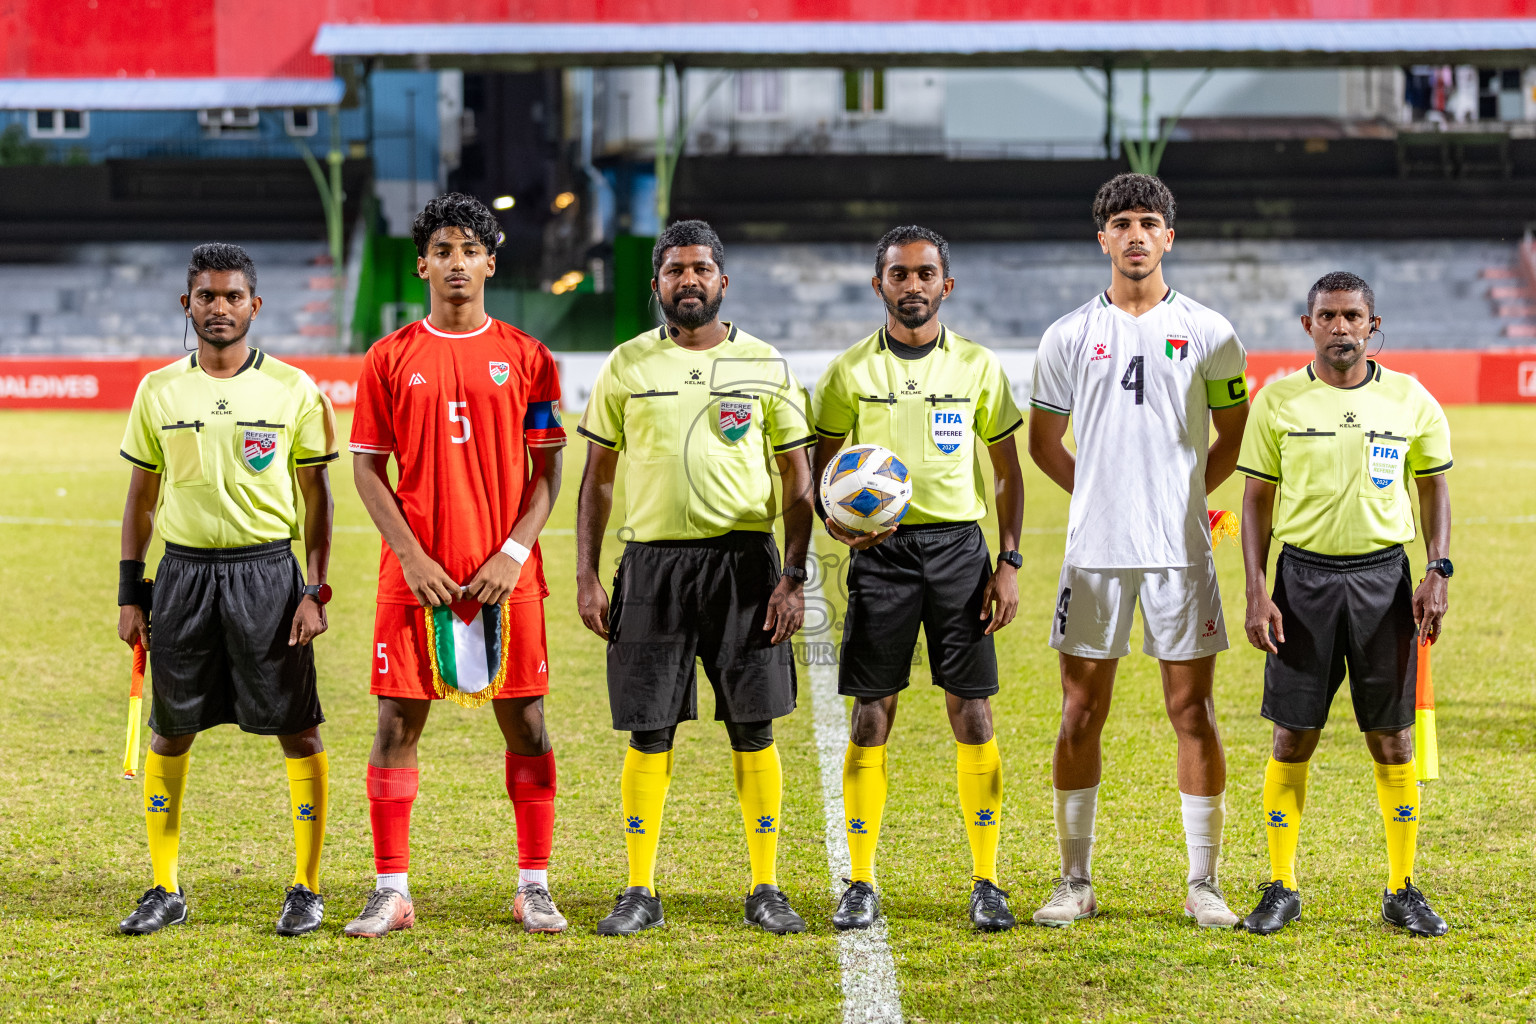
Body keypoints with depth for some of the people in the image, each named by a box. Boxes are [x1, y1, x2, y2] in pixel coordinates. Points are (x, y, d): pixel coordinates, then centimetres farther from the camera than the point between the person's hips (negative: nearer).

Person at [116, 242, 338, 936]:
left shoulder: (292, 390, 0)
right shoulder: (158, 391, 6)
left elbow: (317, 497, 3)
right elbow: (141, 496, 12)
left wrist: (316, 591, -5)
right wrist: (128, 594, 7)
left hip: (267, 571, -2)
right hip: (184, 570, 2)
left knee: (297, 729, -2)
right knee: (170, 731, 5)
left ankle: (306, 890, 8)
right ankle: (166, 890, 16)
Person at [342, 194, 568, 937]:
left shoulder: (526, 358, 5)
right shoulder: (390, 359, 5)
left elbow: (548, 470, 4)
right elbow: (367, 467, 4)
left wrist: (513, 553, -8)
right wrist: (411, 557, -7)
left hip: (505, 572, 0)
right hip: (416, 571, 0)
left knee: (525, 720, 2)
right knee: (397, 721, -1)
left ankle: (534, 887, 11)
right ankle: (391, 891, 6)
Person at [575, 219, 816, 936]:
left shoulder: (765, 366, 5)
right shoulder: (626, 366, 6)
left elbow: (797, 479, 6)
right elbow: (597, 477, 9)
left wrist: (793, 577, -3)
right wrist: (586, 577, 2)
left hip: (745, 560, 0)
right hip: (652, 561, 0)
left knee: (753, 728, 1)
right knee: (648, 730, 1)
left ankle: (765, 889, 10)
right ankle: (640, 892, 9)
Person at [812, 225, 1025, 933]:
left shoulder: (978, 367, 5)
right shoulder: (849, 371, 4)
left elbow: (1008, 473, 10)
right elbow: (821, 472, 8)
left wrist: (1009, 563, 1)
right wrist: (839, 524, -12)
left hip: (959, 544, 0)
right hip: (879, 550, 0)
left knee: (972, 714, -2)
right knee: (872, 715, -1)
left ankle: (986, 884, 5)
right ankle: (860, 885, 6)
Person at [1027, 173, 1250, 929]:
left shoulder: (1208, 333, 3)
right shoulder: (1069, 336, 6)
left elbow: (1235, 439, 14)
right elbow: (1042, 442, 16)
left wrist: (1179, 494, 7)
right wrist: (1102, 495, 8)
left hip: (1180, 550, -1)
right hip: (1094, 549, 1)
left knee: (1192, 711, 0)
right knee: (1081, 715, 2)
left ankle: (1203, 885, 8)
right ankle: (1075, 882, 11)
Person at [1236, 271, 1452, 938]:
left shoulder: (1411, 400, 2)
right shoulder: (1277, 401, 0)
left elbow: (1433, 487, 12)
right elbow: (1257, 499, 4)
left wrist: (1438, 571, -1)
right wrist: (1256, 594, -4)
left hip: (1384, 576, 1)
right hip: (1303, 576, -1)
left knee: (1392, 738, 3)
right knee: (1292, 737, 0)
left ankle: (1403, 891, 13)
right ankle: (1280, 890, 11)